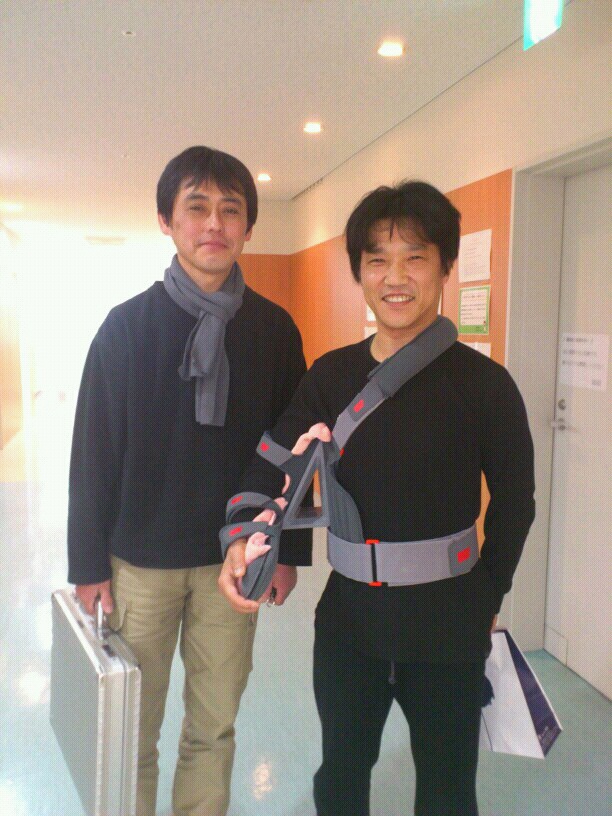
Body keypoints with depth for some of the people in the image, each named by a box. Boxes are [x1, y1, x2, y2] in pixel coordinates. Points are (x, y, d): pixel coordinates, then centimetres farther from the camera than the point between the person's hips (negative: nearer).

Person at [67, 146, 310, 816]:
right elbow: (93, 450, -2)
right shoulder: (127, 326, -4)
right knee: (130, 733, 12)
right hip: (141, 560, -1)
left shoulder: (274, 328, -1)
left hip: (234, 559, 1)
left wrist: (288, 550, 4)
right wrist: (88, 564, -2)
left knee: (214, 729, 15)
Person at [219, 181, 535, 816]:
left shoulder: (483, 382, -10)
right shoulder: (331, 375, -2)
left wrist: (487, 601, 5)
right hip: (348, 616, 3)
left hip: (448, 626, -2)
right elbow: (273, 463, -6)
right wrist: (241, 539, -24)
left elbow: (513, 502, -1)